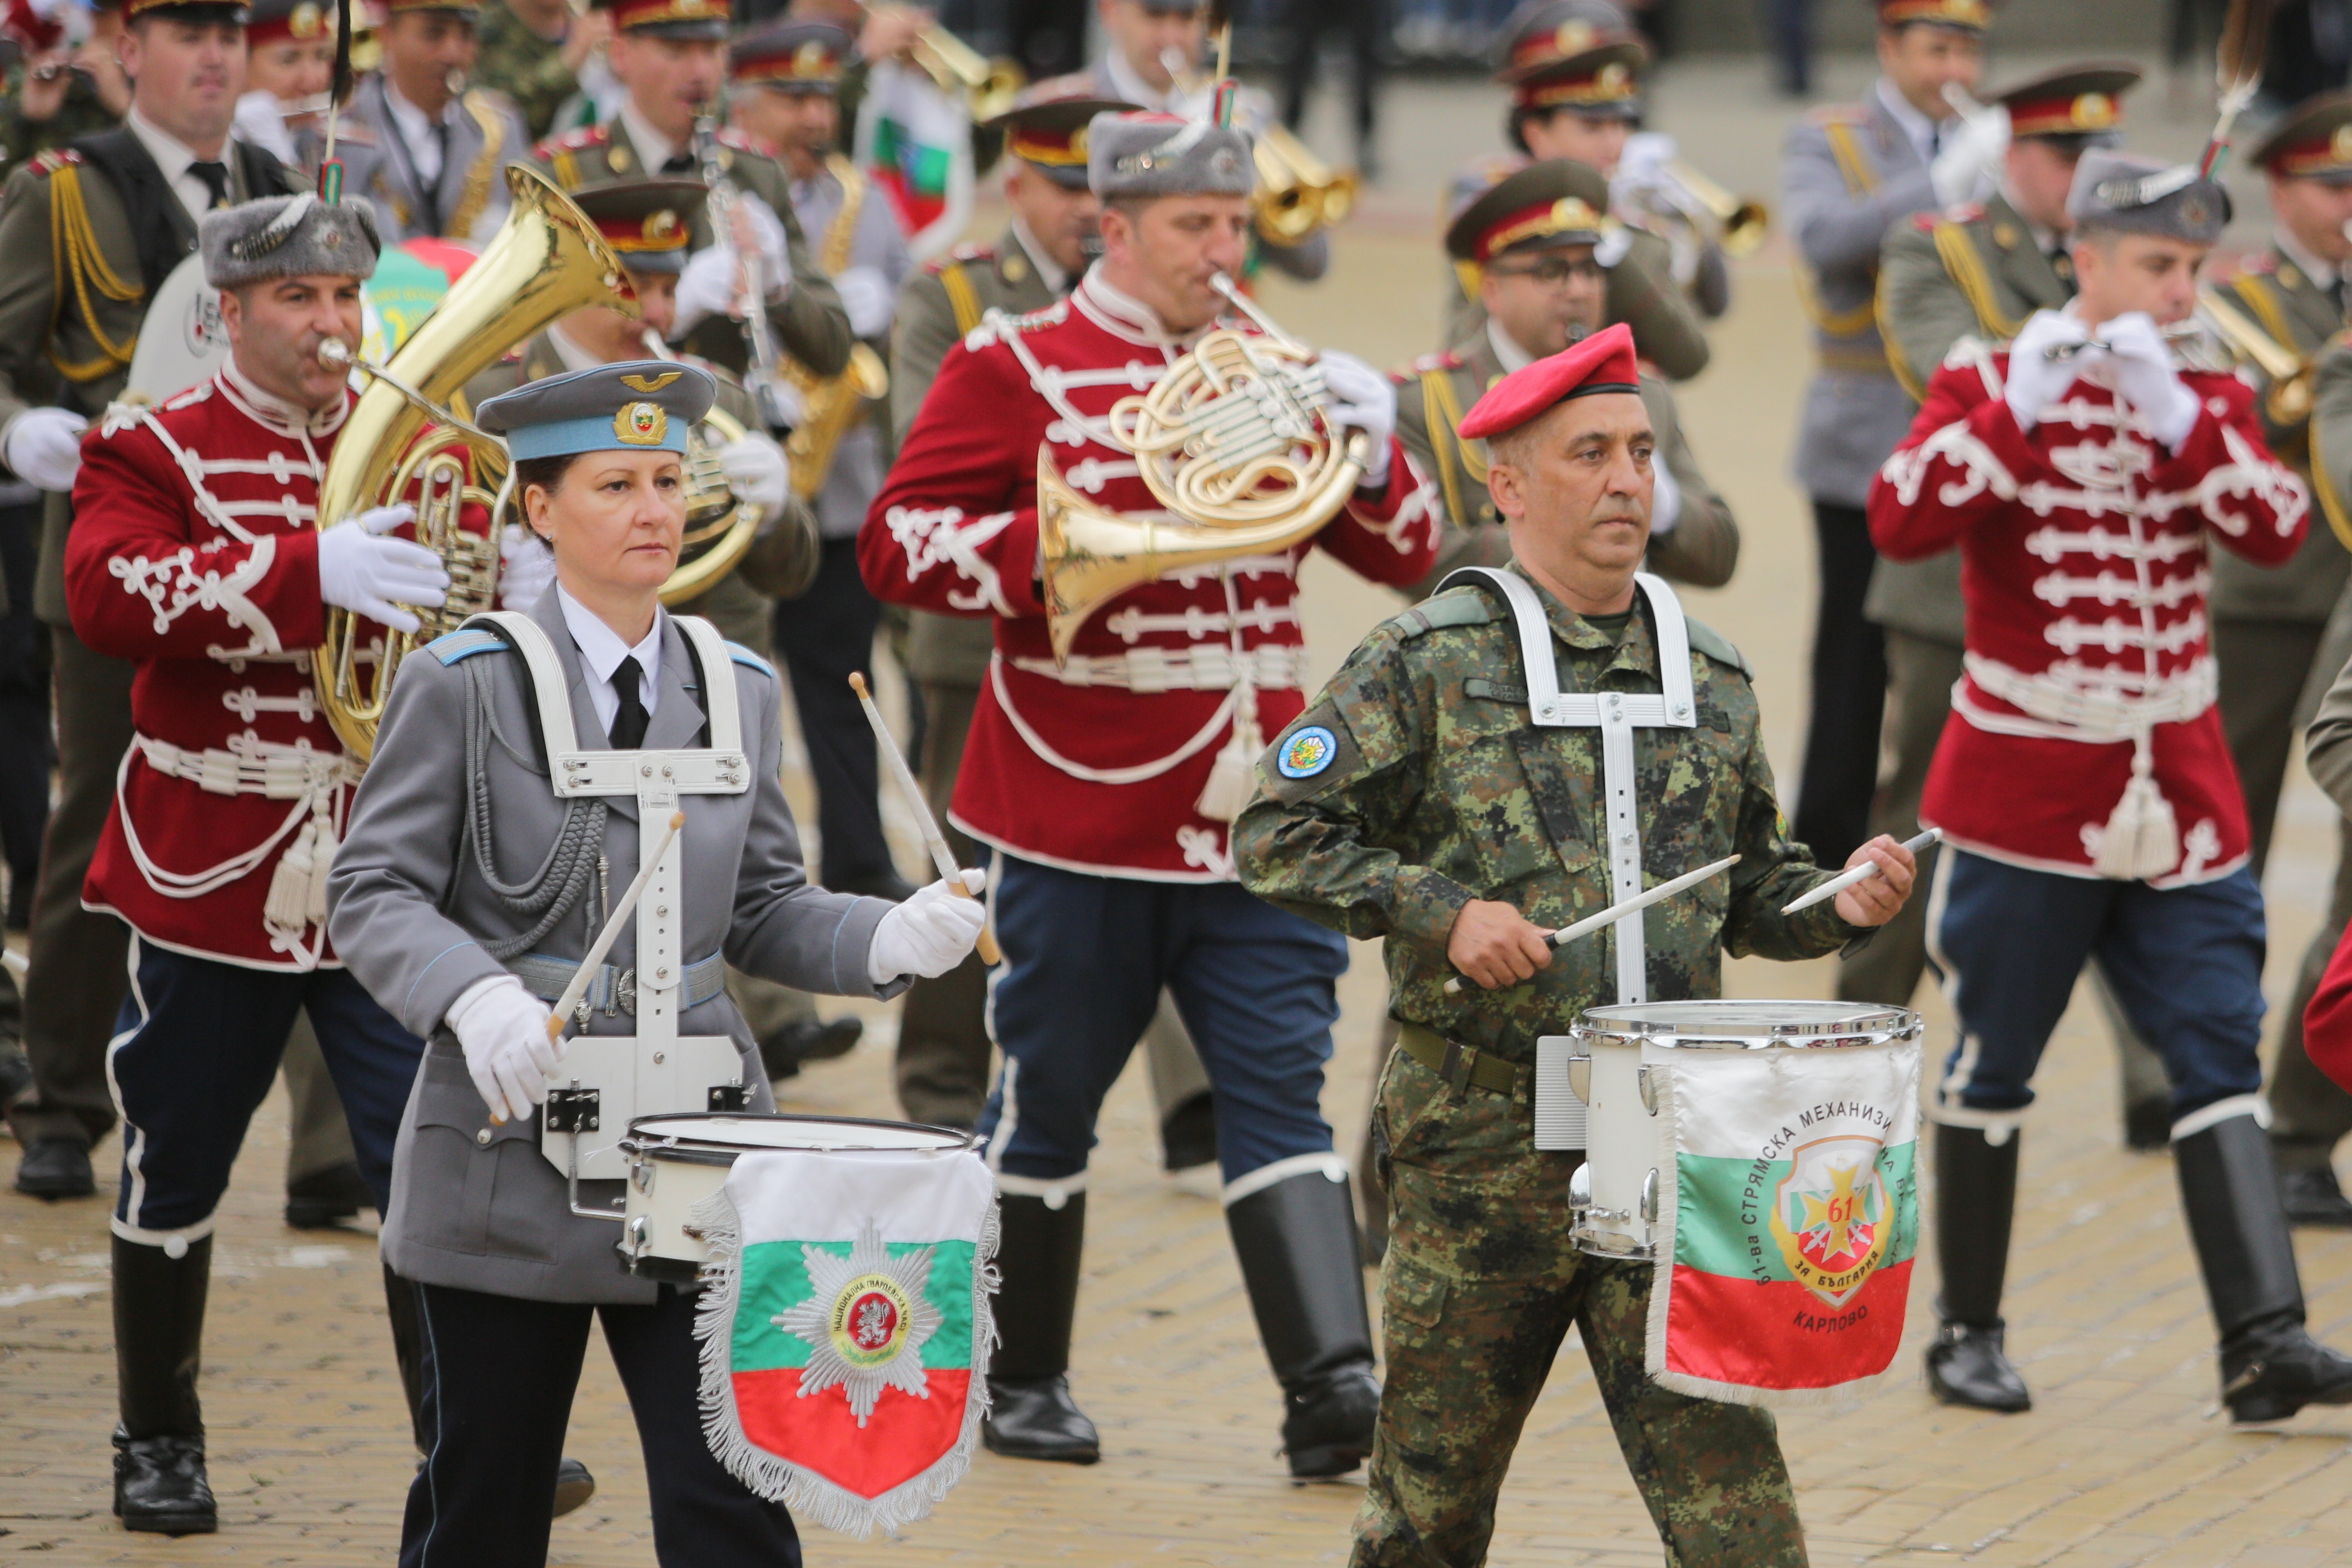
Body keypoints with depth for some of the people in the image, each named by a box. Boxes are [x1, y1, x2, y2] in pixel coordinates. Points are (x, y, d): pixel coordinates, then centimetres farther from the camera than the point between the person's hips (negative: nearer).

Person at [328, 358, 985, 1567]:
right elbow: (374, 891, -6)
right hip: (512, 1144, -3)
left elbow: (762, 909, 13)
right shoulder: (466, 685, -4)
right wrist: (475, 997, -24)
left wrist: (885, 940, -7)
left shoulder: (739, 691, 9)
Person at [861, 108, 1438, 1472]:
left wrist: (1373, 448, -10)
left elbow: (1405, 556, 10)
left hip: (1252, 809, 4)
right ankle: (1022, 1382, 22)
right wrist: (1057, 549, -21)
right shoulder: (1017, 370, -1)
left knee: (1281, 1084, -5)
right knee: (1051, 1095, 7)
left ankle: (1332, 1383, -14)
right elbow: (897, 545, -8)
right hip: (1083, 806, -3)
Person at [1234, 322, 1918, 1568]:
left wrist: (1838, 902, 0)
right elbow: (1277, 836, -4)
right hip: (1481, 1139, -3)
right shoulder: (1428, 661, -3)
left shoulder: (1712, 673, 12)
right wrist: (1442, 910, -15)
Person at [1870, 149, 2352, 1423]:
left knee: (2220, 1054, -6)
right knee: (1993, 1066, 4)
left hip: (2179, 792, 4)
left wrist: (2174, 412, -19)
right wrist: (2019, 410, -25)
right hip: (2024, 786, -4)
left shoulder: (2207, 398, 9)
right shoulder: (1990, 387, -3)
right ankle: (1966, 1330, 17)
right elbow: (1900, 522, -19)